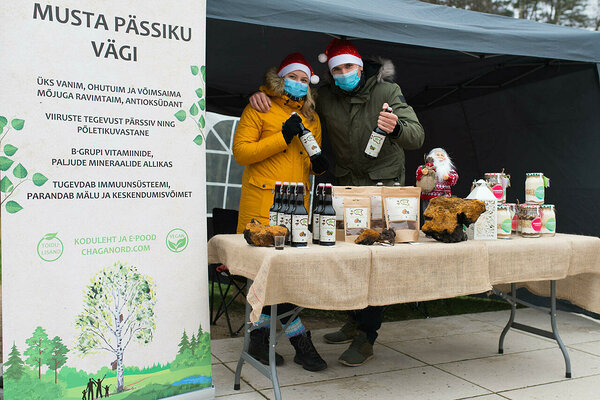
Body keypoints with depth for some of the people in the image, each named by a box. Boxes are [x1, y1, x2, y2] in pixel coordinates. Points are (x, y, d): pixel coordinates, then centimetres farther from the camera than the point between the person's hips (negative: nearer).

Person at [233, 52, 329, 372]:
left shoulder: (311, 118, 20)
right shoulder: (259, 109, 4)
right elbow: (240, 151, -6)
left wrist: (317, 165, 3)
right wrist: (283, 137, -12)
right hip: (262, 202, -5)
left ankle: (259, 340, 17)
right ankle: (300, 340, 2)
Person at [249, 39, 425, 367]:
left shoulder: (387, 92, -5)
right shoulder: (324, 97, 5)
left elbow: (417, 136, -13)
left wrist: (396, 127, -36)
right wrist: (262, 94, -4)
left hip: (383, 186, -4)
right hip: (345, 186, 4)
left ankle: (366, 338, -3)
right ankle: (355, 321, 26)